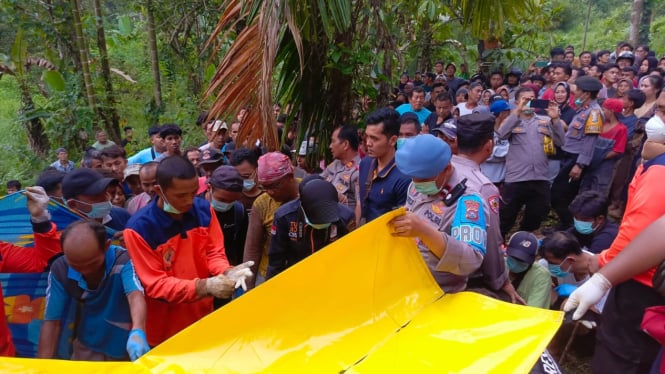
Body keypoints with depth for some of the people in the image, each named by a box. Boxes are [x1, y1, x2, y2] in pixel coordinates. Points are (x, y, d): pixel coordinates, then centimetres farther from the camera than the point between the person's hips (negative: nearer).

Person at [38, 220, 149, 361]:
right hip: (87, 349, 1)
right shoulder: (60, 270, -12)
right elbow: (52, 322, -8)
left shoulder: (124, 260, -22)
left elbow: (135, 295, -39)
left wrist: (137, 333, -57)